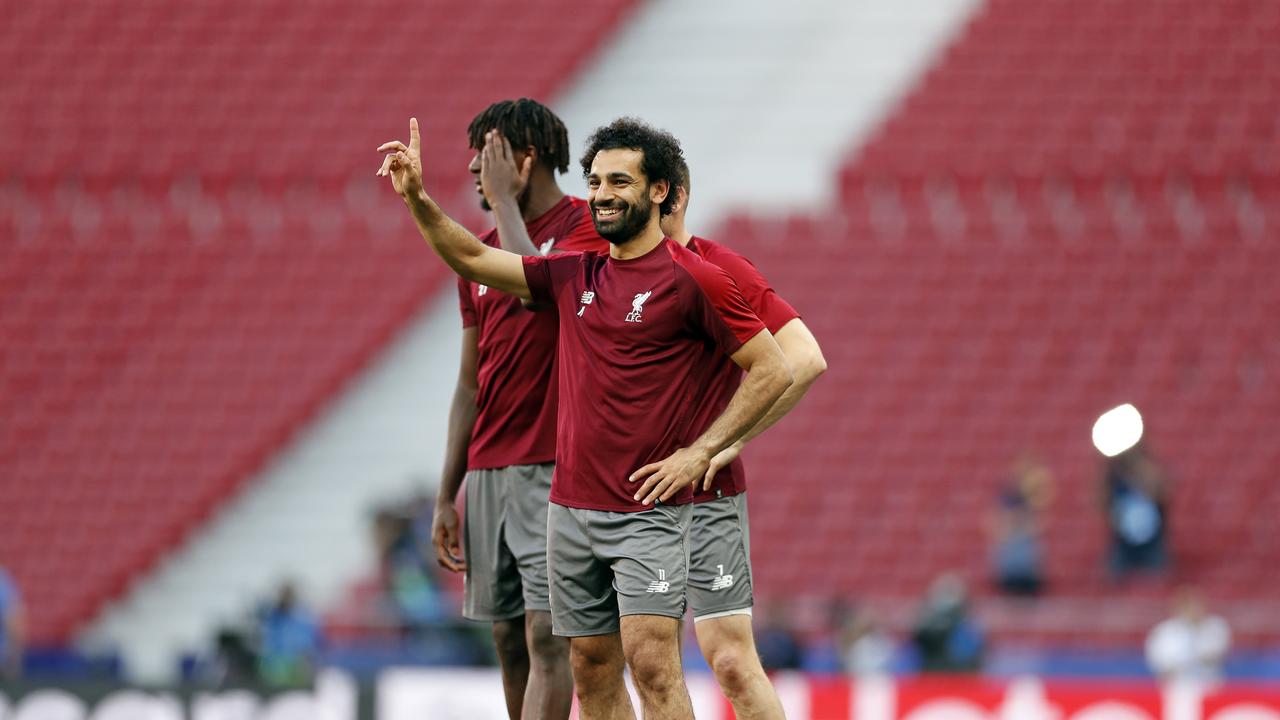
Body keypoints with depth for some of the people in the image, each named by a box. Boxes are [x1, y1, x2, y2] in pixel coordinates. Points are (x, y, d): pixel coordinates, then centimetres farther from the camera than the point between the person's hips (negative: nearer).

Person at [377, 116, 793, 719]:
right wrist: (417, 199, 3)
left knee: (651, 661, -16)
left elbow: (772, 371, -5)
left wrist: (700, 451, -10)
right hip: (571, 507, 6)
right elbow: (473, 260, 17)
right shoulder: (574, 275, 12)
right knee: (592, 669, 7)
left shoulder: (692, 280, -6)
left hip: (648, 510, -6)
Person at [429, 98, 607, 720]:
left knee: (545, 636, -12)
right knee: (508, 639, 8)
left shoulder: (585, 228, -5)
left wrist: (503, 200, -13)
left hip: (555, 467, -8)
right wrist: (446, 498, 16)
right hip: (488, 470, 8)